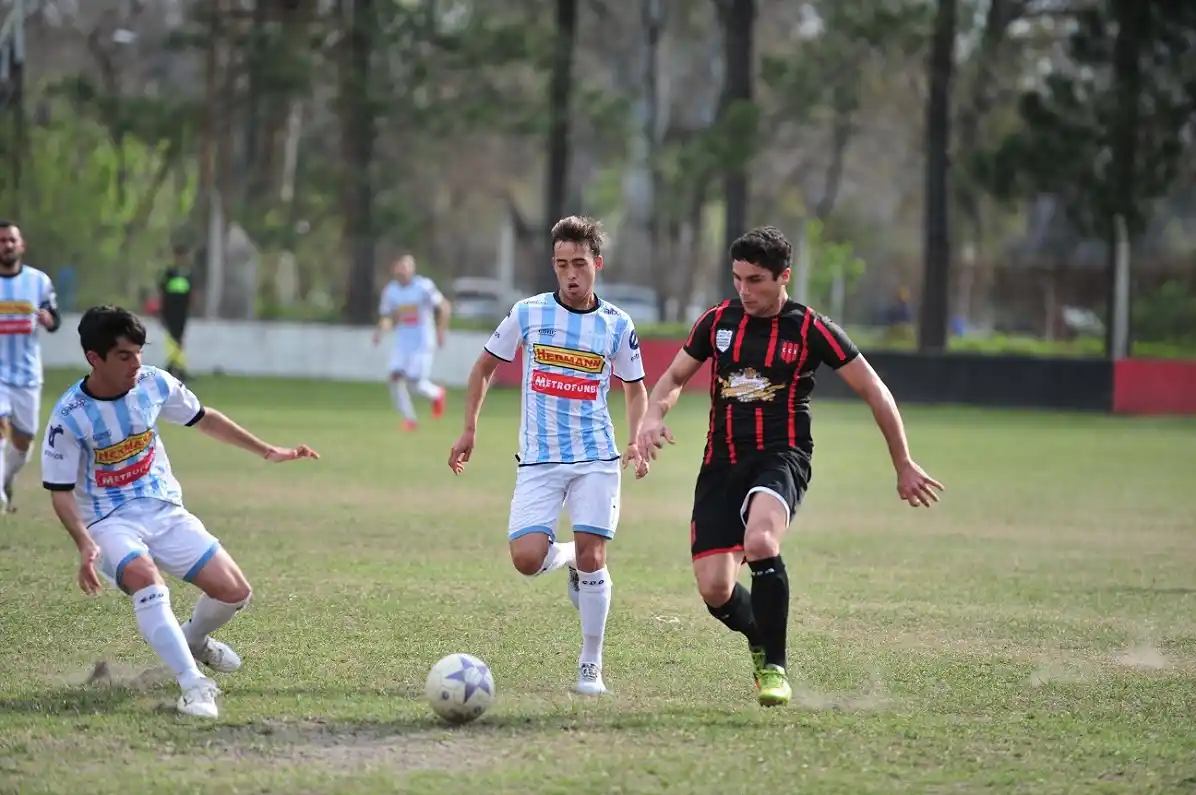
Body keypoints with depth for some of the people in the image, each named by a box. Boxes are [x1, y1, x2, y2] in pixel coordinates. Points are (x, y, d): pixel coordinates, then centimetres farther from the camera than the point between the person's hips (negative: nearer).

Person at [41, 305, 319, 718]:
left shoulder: (154, 384, -6)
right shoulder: (69, 416, -17)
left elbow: (205, 419, 12)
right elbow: (61, 491, -11)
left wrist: (267, 451, 13)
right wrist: (85, 544, -27)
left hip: (165, 512, 5)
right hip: (109, 523, -5)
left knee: (234, 591, -4)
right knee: (144, 577, -37)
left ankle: (193, 639, 31)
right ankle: (193, 685, -37)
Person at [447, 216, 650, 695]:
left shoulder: (617, 325, 2)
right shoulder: (528, 313, 0)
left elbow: (635, 388, 16)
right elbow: (485, 366, 13)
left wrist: (637, 441, -1)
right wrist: (469, 430, 7)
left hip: (595, 459, 0)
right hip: (538, 460, 0)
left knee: (591, 557, -11)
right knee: (526, 560, -15)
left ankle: (590, 667, 5)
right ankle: (567, 559, 22)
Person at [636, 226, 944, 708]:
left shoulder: (810, 329, -3)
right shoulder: (717, 321, 7)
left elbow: (875, 392, 3)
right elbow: (674, 377, 20)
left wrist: (903, 465, 5)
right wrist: (654, 415, -3)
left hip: (781, 457, -4)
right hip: (721, 463, 4)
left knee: (759, 542, -35)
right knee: (715, 591, -6)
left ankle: (774, 666, -19)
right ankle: (761, 641, 29)